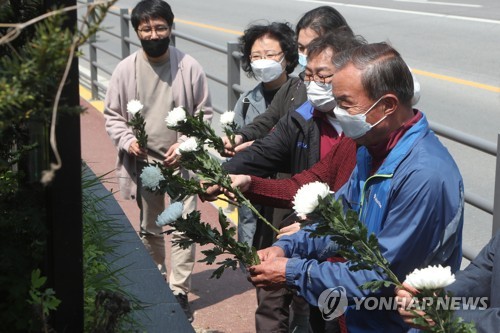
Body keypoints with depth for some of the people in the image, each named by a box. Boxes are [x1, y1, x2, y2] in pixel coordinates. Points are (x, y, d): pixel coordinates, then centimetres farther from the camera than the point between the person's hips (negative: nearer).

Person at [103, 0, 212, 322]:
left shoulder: (190, 67, -10)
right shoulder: (125, 69, -6)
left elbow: (204, 114, -3)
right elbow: (113, 115, 3)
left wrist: (185, 144, -16)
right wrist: (127, 141, -15)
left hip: (181, 162, -2)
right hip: (143, 162, 2)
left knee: (183, 229, -3)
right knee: (150, 229, 18)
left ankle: (179, 293, 7)